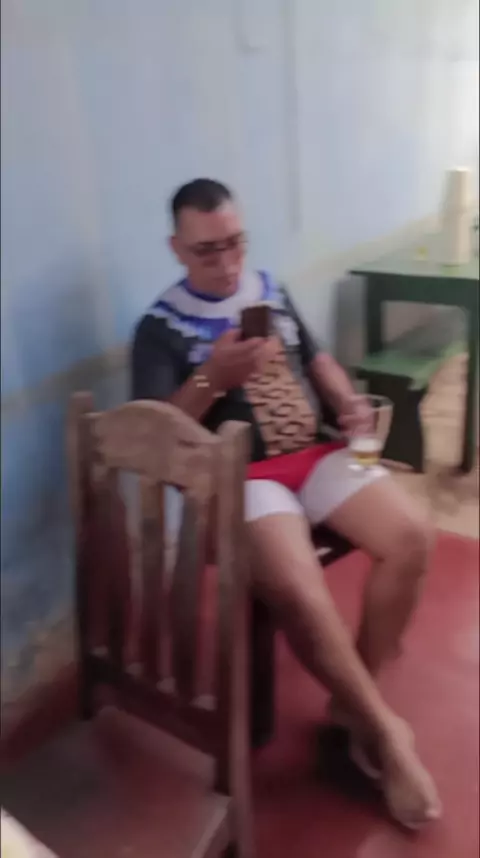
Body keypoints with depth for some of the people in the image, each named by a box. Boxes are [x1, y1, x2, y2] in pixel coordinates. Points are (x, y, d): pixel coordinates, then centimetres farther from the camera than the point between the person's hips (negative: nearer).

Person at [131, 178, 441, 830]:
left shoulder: (270, 289, 14)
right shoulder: (162, 328, -3)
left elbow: (314, 358, 24)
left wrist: (347, 400, 3)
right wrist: (213, 377, -25)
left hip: (314, 453, 6)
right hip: (241, 474, -6)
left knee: (411, 537, -14)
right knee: (298, 589, -32)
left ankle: (354, 702, 2)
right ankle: (384, 728, -7)